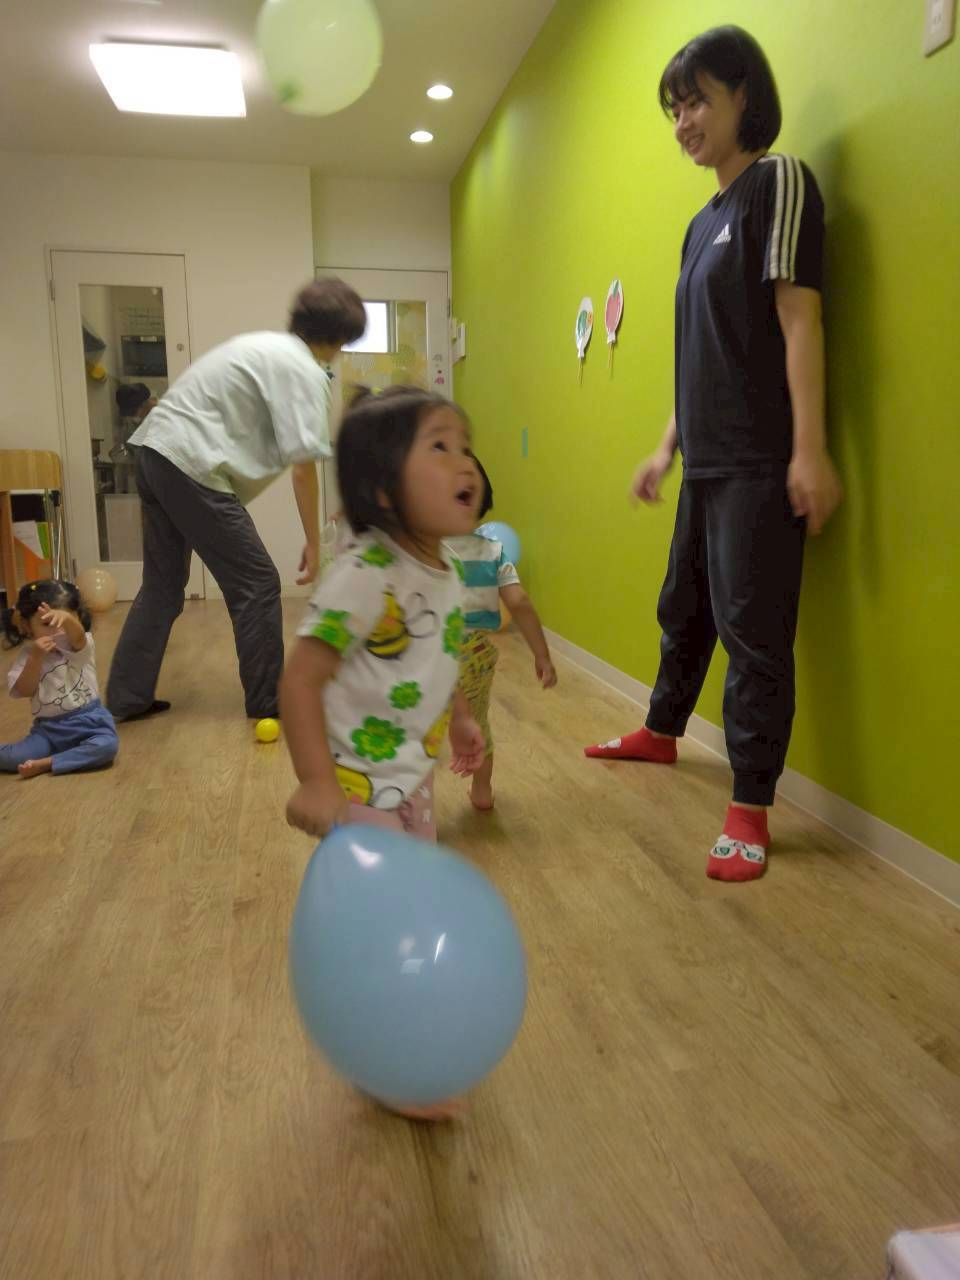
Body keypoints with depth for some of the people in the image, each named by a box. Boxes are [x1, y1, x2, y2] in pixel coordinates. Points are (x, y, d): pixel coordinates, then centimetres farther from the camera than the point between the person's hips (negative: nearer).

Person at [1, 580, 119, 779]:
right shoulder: (29, 655, 4)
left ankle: (45, 764, -21)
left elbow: (78, 635, -30)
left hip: (87, 719, 0)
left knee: (107, 746, -32)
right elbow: (24, 691, -7)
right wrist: (36, 658, -21)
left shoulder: (80, 646, -5)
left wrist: (65, 619, -54)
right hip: (48, 728, 1)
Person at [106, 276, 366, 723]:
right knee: (257, 584, 1)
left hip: (155, 451, 10)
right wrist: (313, 541, -6)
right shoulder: (305, 371, -8)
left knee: (163, 584, 17)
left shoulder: (266, 347, 20)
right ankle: (267, 702, 11)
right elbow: (302, 466, -13)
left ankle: (125, 698, 22)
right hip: (191, 465, -10)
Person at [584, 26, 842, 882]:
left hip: (762, 463, -8)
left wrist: (810, 451, -20)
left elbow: (799, 320, -13)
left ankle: (750, 810, -1)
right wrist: (667, 448, 20)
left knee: (752, 628, -8)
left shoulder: (780, 182, -3)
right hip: (707, 462, 8)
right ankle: (662, 733, 37)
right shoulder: (704, 222, 20)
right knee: (684, 608, 19)